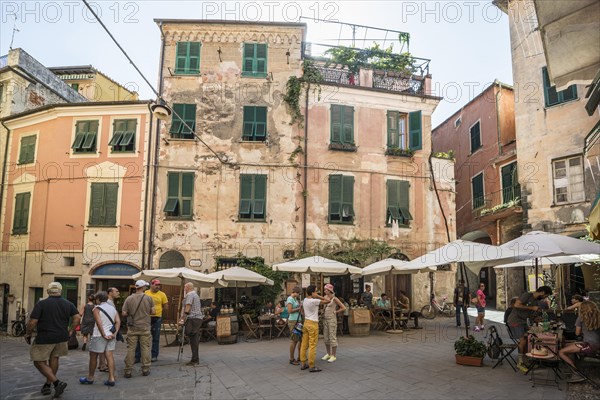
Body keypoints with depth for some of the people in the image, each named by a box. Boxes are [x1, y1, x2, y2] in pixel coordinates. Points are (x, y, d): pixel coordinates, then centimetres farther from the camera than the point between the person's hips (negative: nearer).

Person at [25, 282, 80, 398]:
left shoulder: (41, 304, -10)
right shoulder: (68, 304, 3)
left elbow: (32, 322, -13)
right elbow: (77, 317, 0)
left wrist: (28, 334, 4)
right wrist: (70, 331, 11)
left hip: (45, 338, -5)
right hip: (62, 338, 5)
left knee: (39, 362, 5)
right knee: (54, 359, 19)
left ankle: (57, 382, -7)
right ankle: (48, 385, 26)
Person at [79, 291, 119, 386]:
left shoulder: (97, 309, -6)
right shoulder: (113, 308, 10)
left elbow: (99, 323, -16)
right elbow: (118, 322, 0)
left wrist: (104, 335, -14)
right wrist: (114, 333, -3)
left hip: (99, 336, -5)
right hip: (111, 336, 5)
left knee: (93, 356, 10)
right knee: (109, 356, 3)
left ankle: (90, 378, 22)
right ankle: (111, 379, -1)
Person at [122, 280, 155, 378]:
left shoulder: (129, 299, -4)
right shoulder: (148, 298, -6)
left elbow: (124, 313, -5)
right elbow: (153, 312, -4)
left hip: (132, 328, 1)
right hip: (145, 327, -1)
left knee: (130, 349, 6)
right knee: (145, 348, 8)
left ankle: (128, 371, 9)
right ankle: (145, 370, 13)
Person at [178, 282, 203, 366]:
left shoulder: (190, 295, -8)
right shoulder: (196, 295, 23)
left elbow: (187, 308, -17)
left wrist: (183, 319, -16)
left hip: (192, 319, -10)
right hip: (198, 318, 10)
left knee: (193, 340, -8)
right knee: (195, 340, 12)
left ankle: (195, 360, -7)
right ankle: (195, 360, 15)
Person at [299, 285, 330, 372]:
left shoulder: (304, 300, 6)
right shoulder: (314, 301, -18)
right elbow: (328, 301, -16)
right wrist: (318, 296, -11)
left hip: (306, 322, 8)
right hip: (313, 324, -8)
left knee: (304, 344, 11)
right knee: (312, 345, -3)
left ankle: (303, 364, 18)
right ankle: (312, 366, 2)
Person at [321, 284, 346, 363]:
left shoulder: (334, 298, -11)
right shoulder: (325, 297, 6)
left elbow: (343, 308, -11)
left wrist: (335, 312, -6)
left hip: (332, 319, -7)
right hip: (325, 319, 7)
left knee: (332, 337, -3)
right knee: (326, 337, 12)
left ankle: (333, 356, 5)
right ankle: (328, 354, 25)